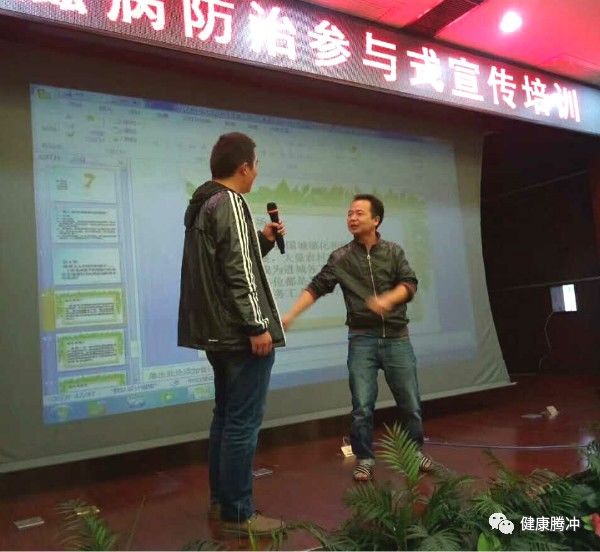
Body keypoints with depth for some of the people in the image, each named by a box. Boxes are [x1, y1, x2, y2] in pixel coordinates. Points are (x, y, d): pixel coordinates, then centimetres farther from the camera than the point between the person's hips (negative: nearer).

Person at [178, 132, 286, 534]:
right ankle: (237, 513, 8)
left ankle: (220, 501, 28)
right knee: (243, 422, -2)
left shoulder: (202, 205, 17)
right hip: (240, 333, -10)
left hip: (218, 332, 10)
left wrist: (264, 240, 18)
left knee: (226, 416, 17)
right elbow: (239, 271, -20)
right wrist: (257, 325, -19)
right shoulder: (230, 203, -12)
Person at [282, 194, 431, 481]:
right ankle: (364, 459, 17)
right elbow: (316, 288, -4)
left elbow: (409, 283, -5)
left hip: (397, 336, 1)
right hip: (362, 338, -1)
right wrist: (290, 315, -16)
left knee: (410, 402, 10)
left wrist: (387, 300, -25)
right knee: (362, 405, -1)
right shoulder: (340, 258, 1)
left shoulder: (394, 251, 5)